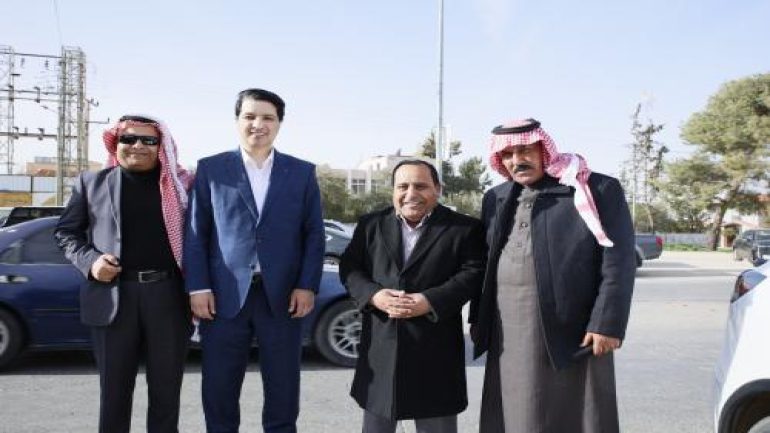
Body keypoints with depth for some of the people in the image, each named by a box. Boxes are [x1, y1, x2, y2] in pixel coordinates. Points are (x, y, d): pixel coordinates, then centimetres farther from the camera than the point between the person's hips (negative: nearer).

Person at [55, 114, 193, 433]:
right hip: (113, 296, 0)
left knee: (166, 389, 9)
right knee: (114, 389, 9)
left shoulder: (180, 185, 7)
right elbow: (65, 231, 13)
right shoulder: (91, 182, 8)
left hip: (169, 295, 0)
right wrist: (89, 261, -6)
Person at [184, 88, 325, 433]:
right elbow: (195, 233, 3)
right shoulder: (210, 169, 6)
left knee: (283, 392, 8)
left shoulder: (302, 172, 8)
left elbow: (314, 234, 6)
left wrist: (307, 286, -4)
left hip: (283, 296, 1)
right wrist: (198, 287, -5)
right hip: (224, 295, 0)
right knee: (218, 390, 7)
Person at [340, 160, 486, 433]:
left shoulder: (464, 228, 0)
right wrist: (373, 295, -14)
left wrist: (431, 301, -20)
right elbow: (350, 267, 6)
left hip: (435, 346, -2)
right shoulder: (371, 225, 9)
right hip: (381, 343, 3)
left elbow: (473, 273, -8)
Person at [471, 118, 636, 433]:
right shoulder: (496, 198, 13)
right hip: (509, 335, 5)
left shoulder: (598, 190, -5)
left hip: (573, 329, -5)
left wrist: (607, 324, -15)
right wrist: (478, 319, 13)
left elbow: (618, 261, -9)